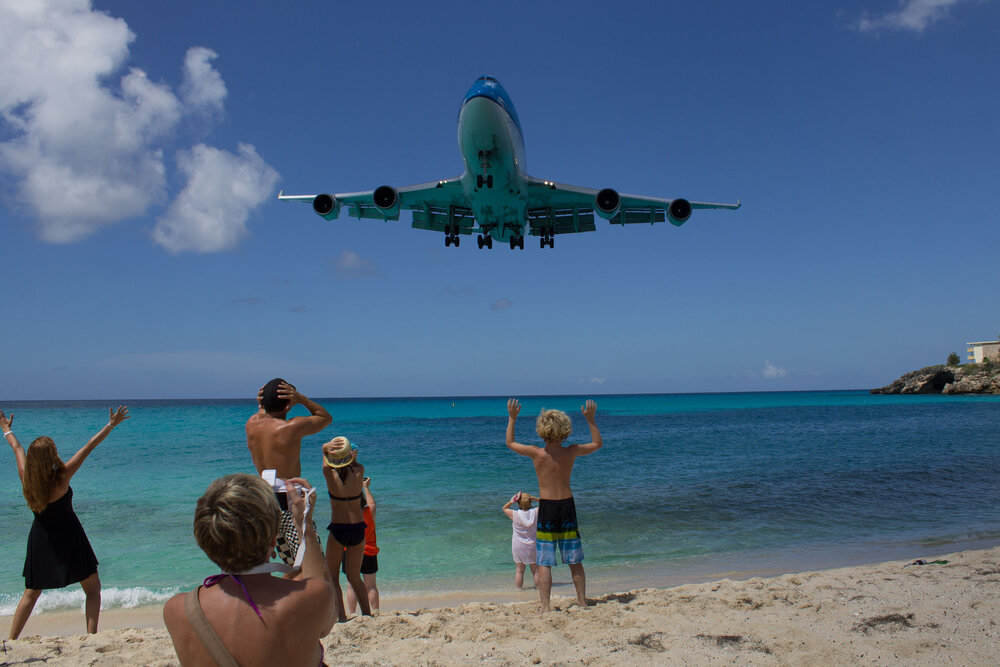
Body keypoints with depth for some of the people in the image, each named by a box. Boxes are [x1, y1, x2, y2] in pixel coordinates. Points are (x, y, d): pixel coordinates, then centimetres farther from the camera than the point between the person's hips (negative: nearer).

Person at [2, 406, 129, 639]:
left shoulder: (26, 478, -8)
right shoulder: (61, 477, -20)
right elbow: (89, 447, -16)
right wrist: (111, 425, -9)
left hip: (40, 539, 5)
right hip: (68, 538, -5)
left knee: (31, 593, 21)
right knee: (93, 588, 6)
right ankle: (91, 636, -2)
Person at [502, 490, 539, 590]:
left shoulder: (515, 514, -13)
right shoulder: (535, 512, -11)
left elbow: (504, 508, 5)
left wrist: (511, 501, -10)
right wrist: (534, 498, -7)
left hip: (518, 547, 0)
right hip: (532, 545, 0)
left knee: (519, 570, 9)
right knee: (535, 570, 10)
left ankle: (518, 589, 11)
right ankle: (538, 587, 15)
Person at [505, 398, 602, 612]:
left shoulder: (537, 453, -12)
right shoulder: (572, 452, -6)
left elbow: (510, 443, 5)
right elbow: (597, 444, 13)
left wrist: (512, 418, 8)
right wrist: (591, 419, 14)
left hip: (546, 507, -3)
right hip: (567, 506, 3)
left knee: (544, 563, 3)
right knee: (575, 562, 14)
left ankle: (545, 607, 3)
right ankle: (583, 602, 23)